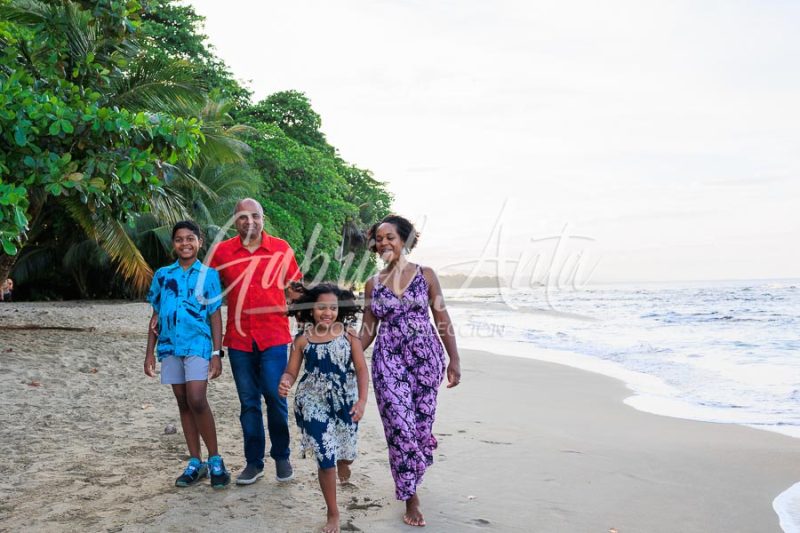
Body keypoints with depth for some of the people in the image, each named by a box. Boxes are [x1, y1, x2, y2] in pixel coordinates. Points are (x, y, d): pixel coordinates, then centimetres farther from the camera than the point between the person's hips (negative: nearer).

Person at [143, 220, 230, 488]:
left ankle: (215, 460, -3)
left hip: (198, 344, -4)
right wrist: (149, 353, 9)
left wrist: (216, 353, -6)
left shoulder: (208, 274, 2)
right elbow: (156, 315, 13)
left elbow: (215, 316, 0)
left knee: (197, 400, -16)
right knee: (183, 403, 8)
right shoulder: (162, 275, 10)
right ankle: (195, 463, 16)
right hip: (170, 346, 4)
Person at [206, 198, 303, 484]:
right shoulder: (222, 251, 3)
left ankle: (281, 456, 16)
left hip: (273, 336, -1)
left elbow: (294, 289, 9)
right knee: (248, 401, 9)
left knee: (275, 396, -4)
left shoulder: (281, 248, 2)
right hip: (238, 338, 2)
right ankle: (254, 462, 20)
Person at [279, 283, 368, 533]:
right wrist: (285, 382, -24)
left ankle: (343, 462, 59)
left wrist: (362, 400, -15)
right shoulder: (303, 339, -6)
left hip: (345, 401, 1)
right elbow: (291, 371, 0)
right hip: (314, 403, -1)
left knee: (346, 451, 16)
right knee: (325, 458, -4)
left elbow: (361, 370, -5)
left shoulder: (349, 334, -7)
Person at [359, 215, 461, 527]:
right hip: (388, 360, 0)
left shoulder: (425, 275, 2)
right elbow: (367, 330, 9)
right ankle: (411, 497, 4)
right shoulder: (372, 284, 7)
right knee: (400, 425, -8)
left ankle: (408, 477, 31)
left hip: (426, 357, 0)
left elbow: (442, 319, 2)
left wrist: (454, 360, -2)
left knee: (422, 423, 4)